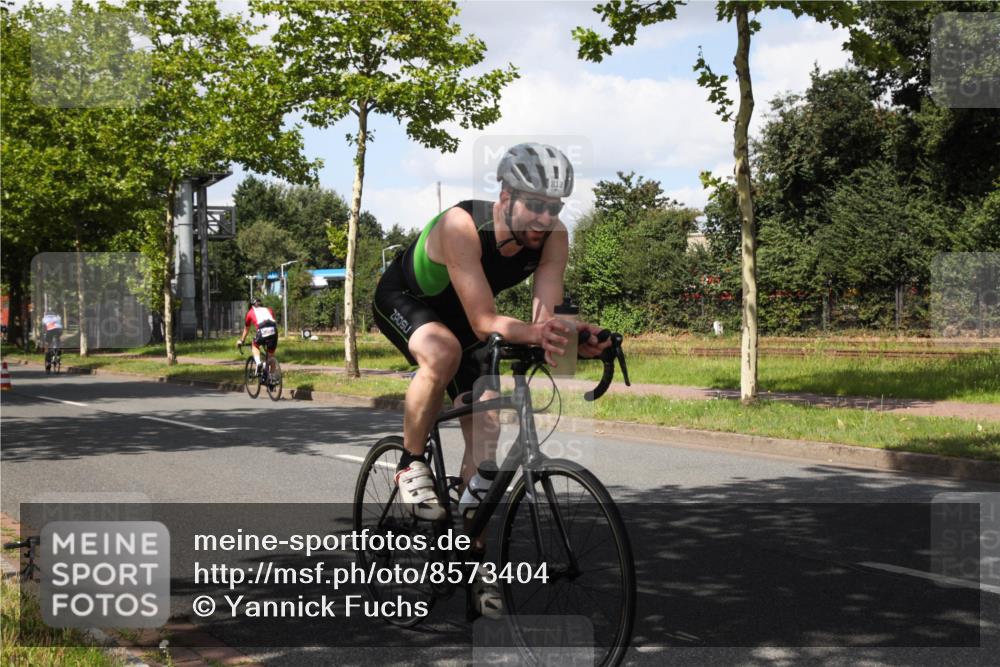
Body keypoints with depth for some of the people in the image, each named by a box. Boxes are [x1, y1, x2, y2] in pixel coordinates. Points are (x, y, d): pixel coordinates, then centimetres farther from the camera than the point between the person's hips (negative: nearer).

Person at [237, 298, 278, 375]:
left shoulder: (250, 312, 28)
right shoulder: (268, 310, 35)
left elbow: (246, 329, 40)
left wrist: (241, 341, 55)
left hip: (262, 331, -3)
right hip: (273, 331, 3)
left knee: (255, 345, 27)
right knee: (271, 355, 20)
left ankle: (258, 362, 2)